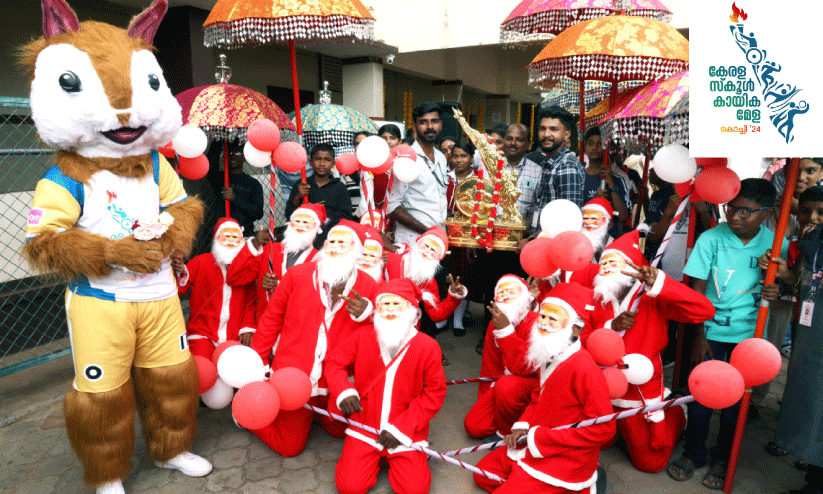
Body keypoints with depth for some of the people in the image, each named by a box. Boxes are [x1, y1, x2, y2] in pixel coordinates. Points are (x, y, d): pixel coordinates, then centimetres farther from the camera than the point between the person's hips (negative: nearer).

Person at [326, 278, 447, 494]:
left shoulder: (427, 346, -11)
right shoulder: (363, 336, -5)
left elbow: (434, 393, -7)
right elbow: (335, 362, 5)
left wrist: (402, 427, -12)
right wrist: (343, 391, -16)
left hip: (405, 432, -1)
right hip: (365, 425, 1)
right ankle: (374, 457, 24)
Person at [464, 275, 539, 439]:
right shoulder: (494, 324, 4)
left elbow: (522, 368, -30)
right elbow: (490, 366, 15)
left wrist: (506, 331, -33)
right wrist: (484, 399, 13)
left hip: (533, 383, -6)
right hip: (500, 384, 6)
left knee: (505, 385, -38)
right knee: (473, 425, -9)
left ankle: (507, 432, -10)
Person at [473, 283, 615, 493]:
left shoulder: (584, 369, -27)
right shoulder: (547, 357, 1)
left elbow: (603, 429, -25)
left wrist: (542, 438, -22)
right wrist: (523, 425, -2)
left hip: (567, 459, -9)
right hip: (534, 444, 9)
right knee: (483, 473, 13)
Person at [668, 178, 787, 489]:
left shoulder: (775, 243, -6)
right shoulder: (711, 239, -11)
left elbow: (779, 281, 9)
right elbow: (697, 291, -6)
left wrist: (775, 289, -15)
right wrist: (699, 335, -7)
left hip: (749, 334, 1)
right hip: (711, 330, -1)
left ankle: (722, 459, 29)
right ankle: (694, 453, 25)